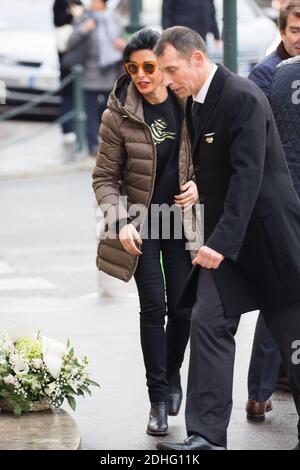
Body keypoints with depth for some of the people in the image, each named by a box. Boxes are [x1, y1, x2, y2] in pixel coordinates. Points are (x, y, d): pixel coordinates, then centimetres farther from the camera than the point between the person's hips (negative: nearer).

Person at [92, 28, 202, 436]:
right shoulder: (119, 115, -11)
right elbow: (105, 178, -6)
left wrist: (198, 185, -8)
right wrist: (121, 223, -18)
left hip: (179, 218, 2)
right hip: (140, 222, -2)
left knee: (183, 307, 5)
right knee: (153, 305, -7)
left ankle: (172, 376, 31)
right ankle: (159, 399, 2)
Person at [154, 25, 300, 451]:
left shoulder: (243, 98, -19)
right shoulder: (196, 104, 8)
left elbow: (248, 174, -26)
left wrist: (222, 240, -30)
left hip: (264, 232, -8)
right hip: (223, 237, 8)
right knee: (209, 324, -4)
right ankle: (208, 435, -6)